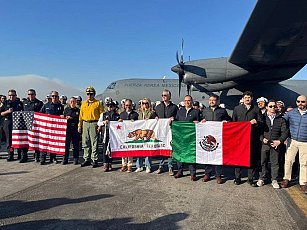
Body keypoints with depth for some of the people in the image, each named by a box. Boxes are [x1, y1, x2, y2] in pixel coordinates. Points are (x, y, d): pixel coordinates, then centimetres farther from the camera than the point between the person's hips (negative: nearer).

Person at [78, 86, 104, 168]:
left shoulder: (98, 103, 1)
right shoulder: (84, 103, 15)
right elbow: (81, 115, 15)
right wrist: (79, 125, 8)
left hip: (94, 124, -5)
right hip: (85, 124, 5)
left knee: (94, 143, -3)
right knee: (85, 143, 8)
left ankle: (94, 160, 4)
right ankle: (87, 159, 18)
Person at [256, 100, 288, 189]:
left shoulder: (281, 119, 6)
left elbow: (284, 132, 3)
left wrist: (280, 141, -10)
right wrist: (262, 139, -13)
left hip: (275, 144, 1)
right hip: (264, 144, -1)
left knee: (275, 162, 7)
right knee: (263, 162, 8)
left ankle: (274, 180, 19)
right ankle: (262, 178, 20)